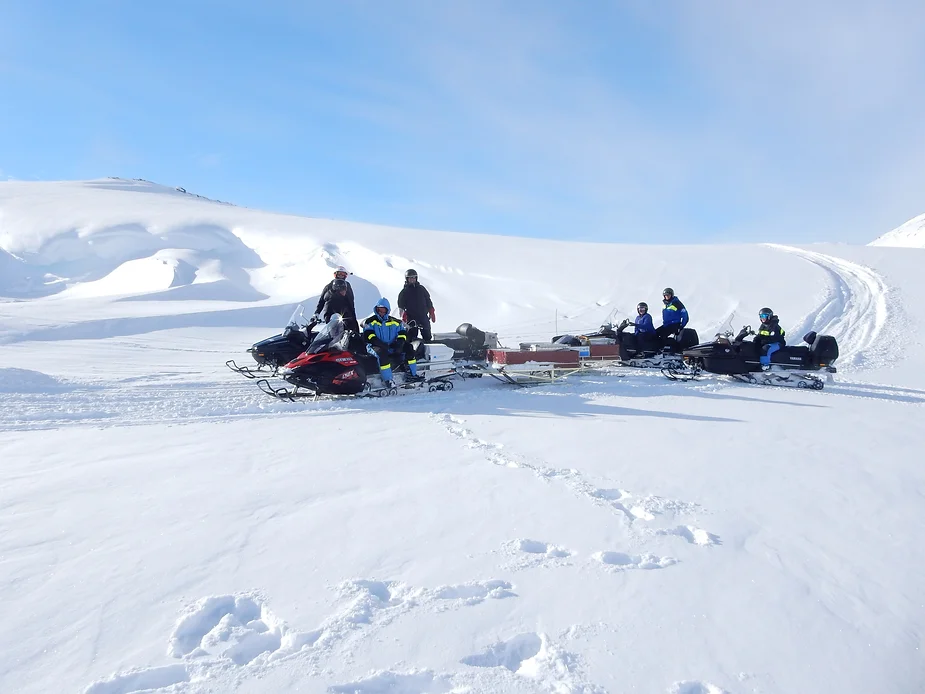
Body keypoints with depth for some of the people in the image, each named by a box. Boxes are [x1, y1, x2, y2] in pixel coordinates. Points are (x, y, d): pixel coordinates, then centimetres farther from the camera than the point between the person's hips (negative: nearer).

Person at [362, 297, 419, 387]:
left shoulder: (395, 322, 13)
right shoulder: (370, 322, 3)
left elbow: (402, 333, 7)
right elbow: (368, 336, -10)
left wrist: (399, 343, -15)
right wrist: (381, 344, -24)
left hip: (392, 347, 4)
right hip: (376, 347, -4)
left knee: (408, 347, -15)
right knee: (382, 353, -38)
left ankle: (413, 374, -13)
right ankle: (387, 379, -39)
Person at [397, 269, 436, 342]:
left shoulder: (421, 289, 12)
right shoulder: (404, 291, 5)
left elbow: (428, 302, 15)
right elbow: (401, 306, 3)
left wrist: (432, 314, 10)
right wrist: (403, 316, -10)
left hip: (423, 317, 2)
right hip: (411, 318, -2)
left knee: (427, 336, 5)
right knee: (412, 337, -3)